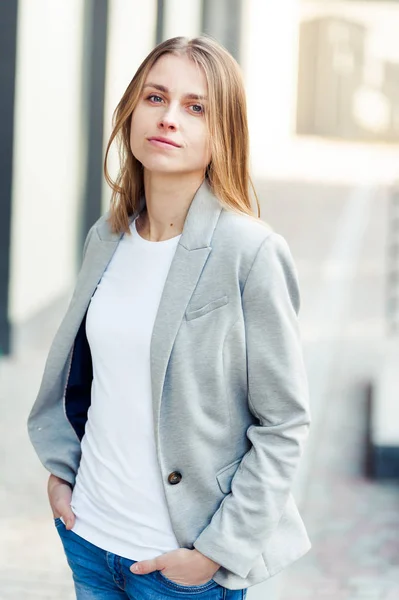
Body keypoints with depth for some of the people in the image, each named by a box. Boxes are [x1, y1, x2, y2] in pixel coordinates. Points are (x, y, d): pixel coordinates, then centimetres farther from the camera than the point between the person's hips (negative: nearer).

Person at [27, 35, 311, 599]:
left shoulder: (251, 252, -15)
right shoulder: (108, 237, 2)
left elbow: (284, 423, -13)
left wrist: (219, 549, -14)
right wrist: (60, 468, 8)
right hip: (88, 535, 5)